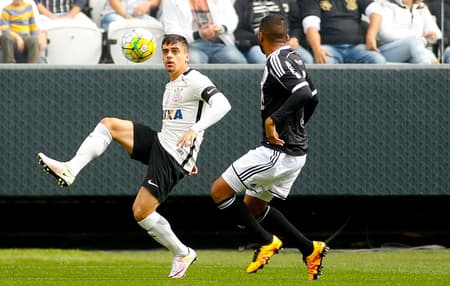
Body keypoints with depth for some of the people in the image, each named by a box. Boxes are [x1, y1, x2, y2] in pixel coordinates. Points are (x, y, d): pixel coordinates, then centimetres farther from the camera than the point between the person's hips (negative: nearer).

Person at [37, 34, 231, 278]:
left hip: (173, 158, -9)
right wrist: (188, 160, 33)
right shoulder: (170, 87, 19)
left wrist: (195, 129, -39)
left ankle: (182, 254, 8)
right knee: (108, 124, -5)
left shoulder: (195, 81, -11)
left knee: (141, 212, -12)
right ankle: (69, 171, -16)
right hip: (158, 142, 9)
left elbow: (222, 104, -27)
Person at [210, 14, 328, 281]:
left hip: (278, 151, -10)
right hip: (295, 152, 10)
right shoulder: (294, 59, 11)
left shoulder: (277, 62, -17)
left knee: (220, 191, -5)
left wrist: (273, 120, -30)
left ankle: (267, 241, -2)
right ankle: (310, 249, 14)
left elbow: (305, 94, -31)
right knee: (253, 206, 20)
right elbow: (312, 96, 24)